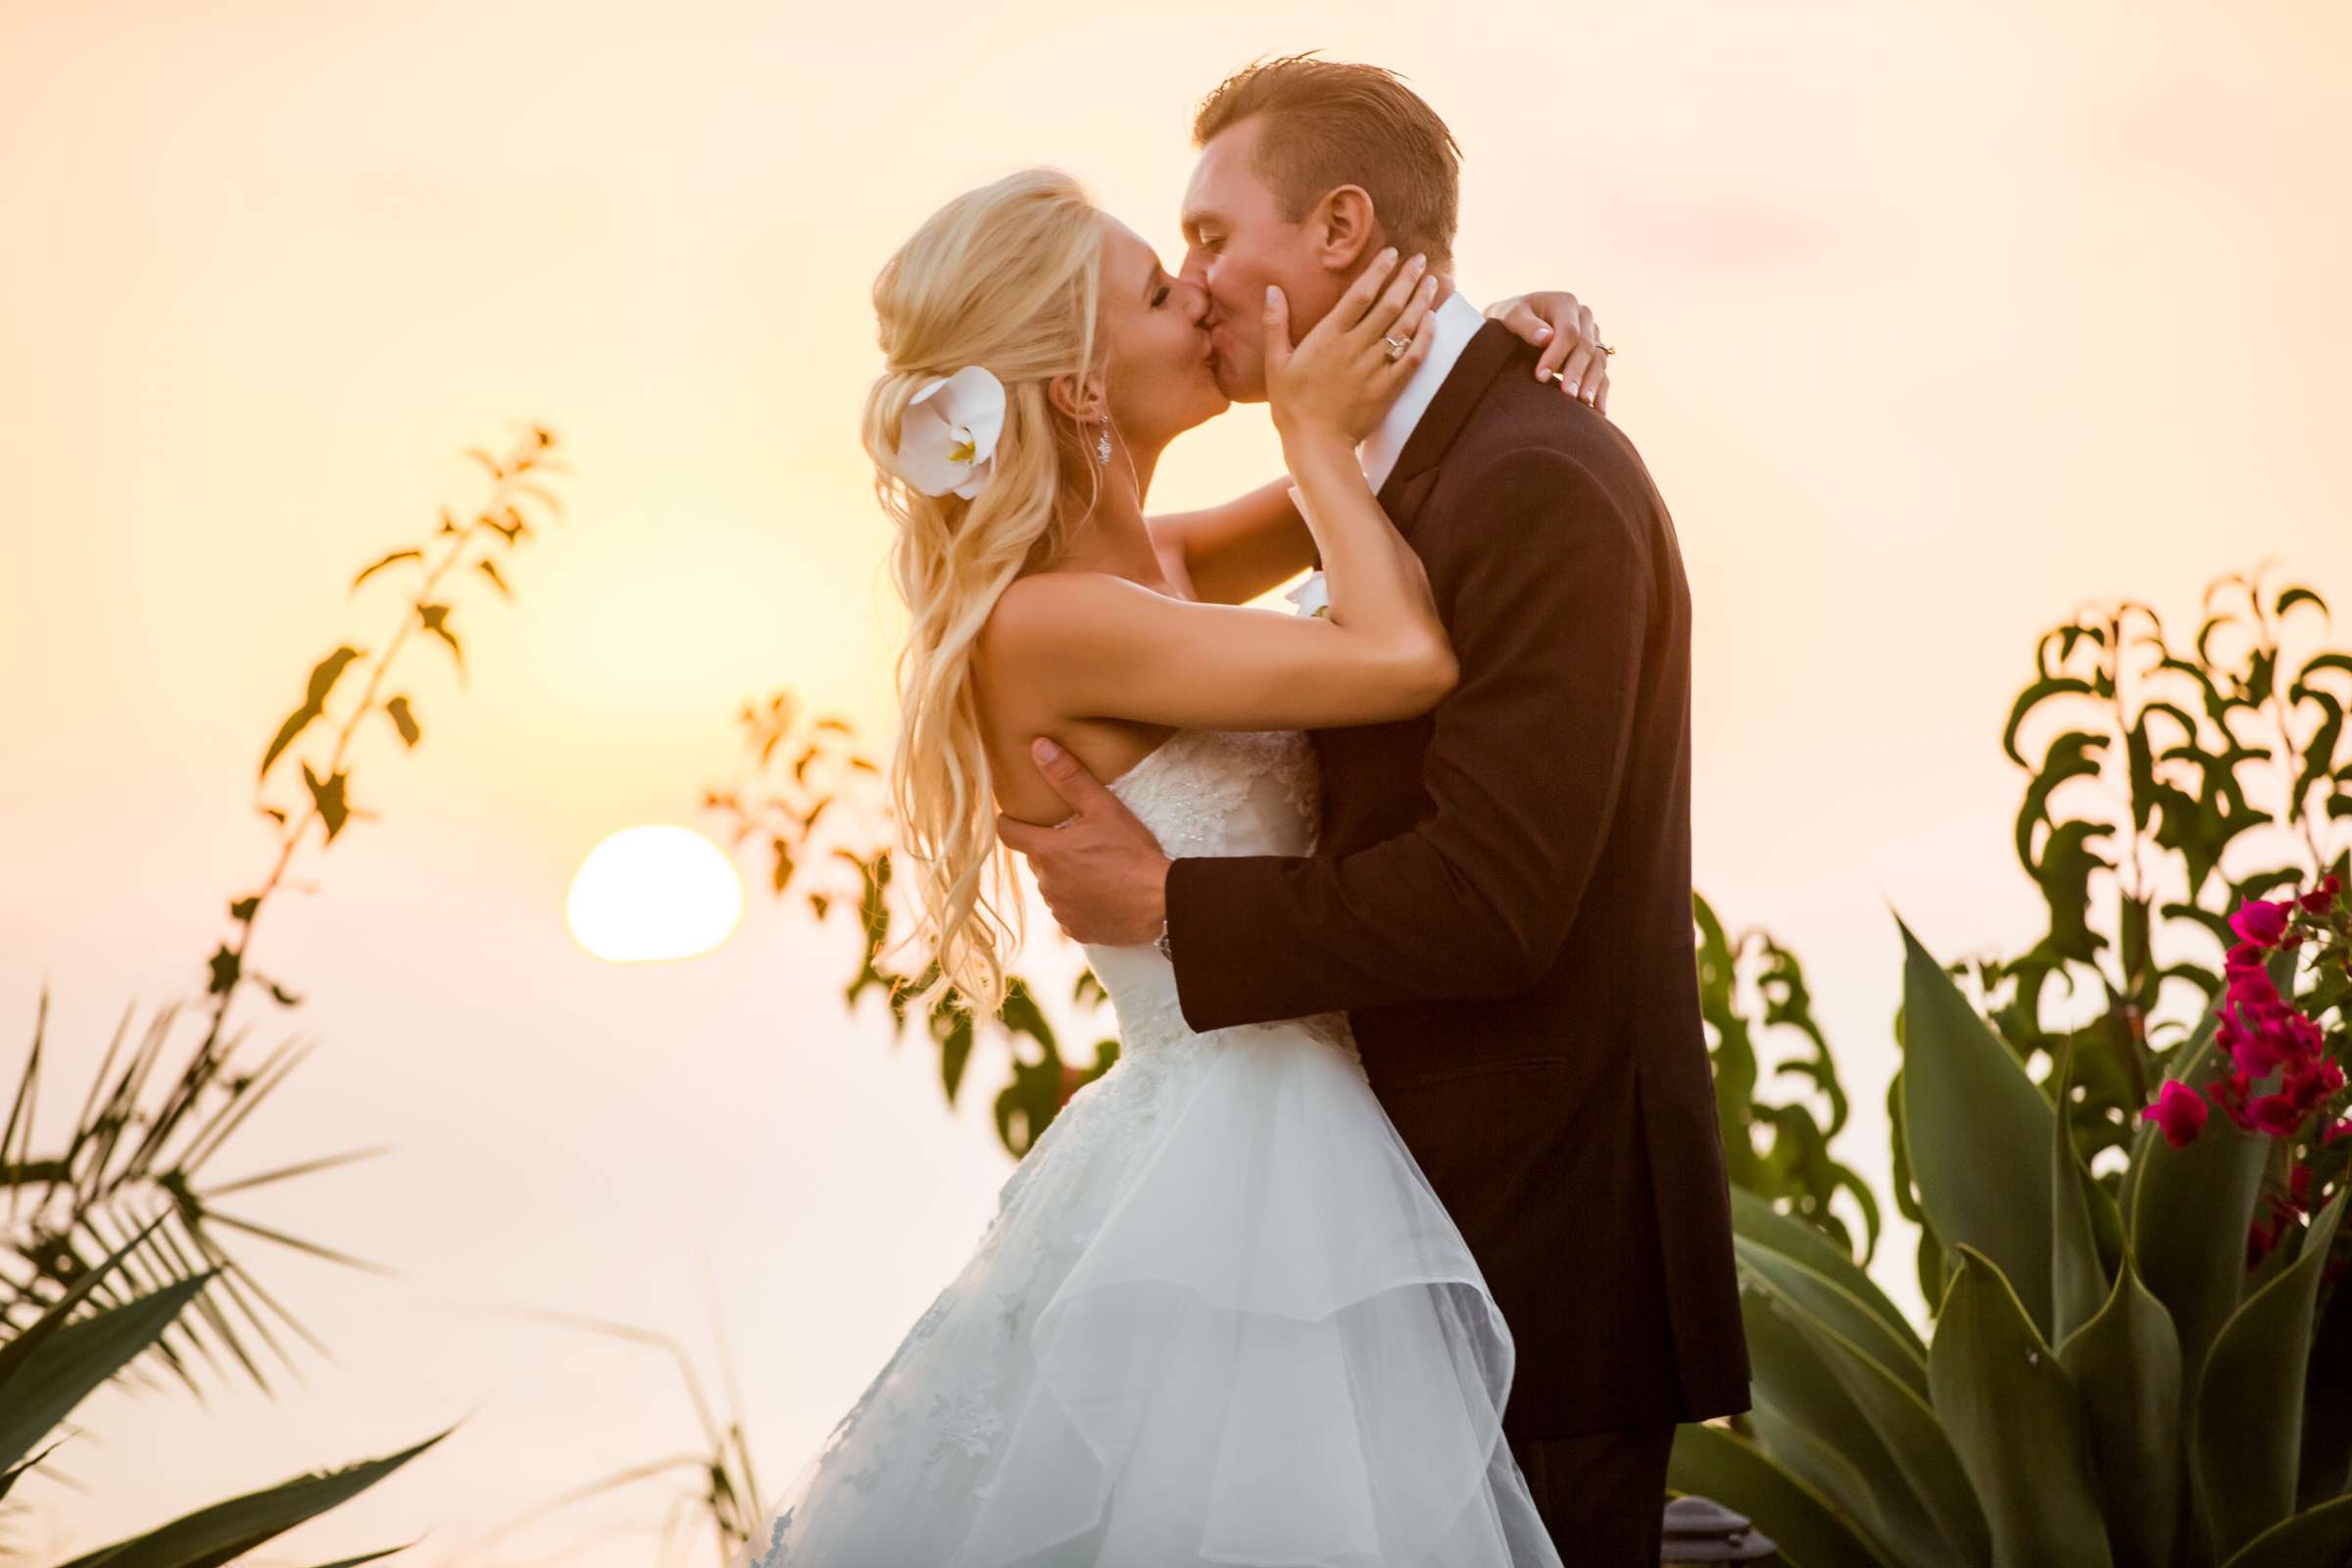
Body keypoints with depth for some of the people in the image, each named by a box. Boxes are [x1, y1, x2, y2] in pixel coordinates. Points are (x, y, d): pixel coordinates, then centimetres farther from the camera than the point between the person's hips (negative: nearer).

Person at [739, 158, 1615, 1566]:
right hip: (1233, 1176, -9)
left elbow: (1383, 408, 22)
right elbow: (1409, 661, -24)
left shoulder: (1149, 563, 8)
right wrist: (1313, 434, -12)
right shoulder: (1047, 624, -19)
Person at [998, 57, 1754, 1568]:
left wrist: (1165, 902, -16)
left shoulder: (1540, 486, -19)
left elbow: (1493, 901, -24)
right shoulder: (1422, 466, 13)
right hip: (1446, 1178, 10)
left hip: (1549, 1215, -10)